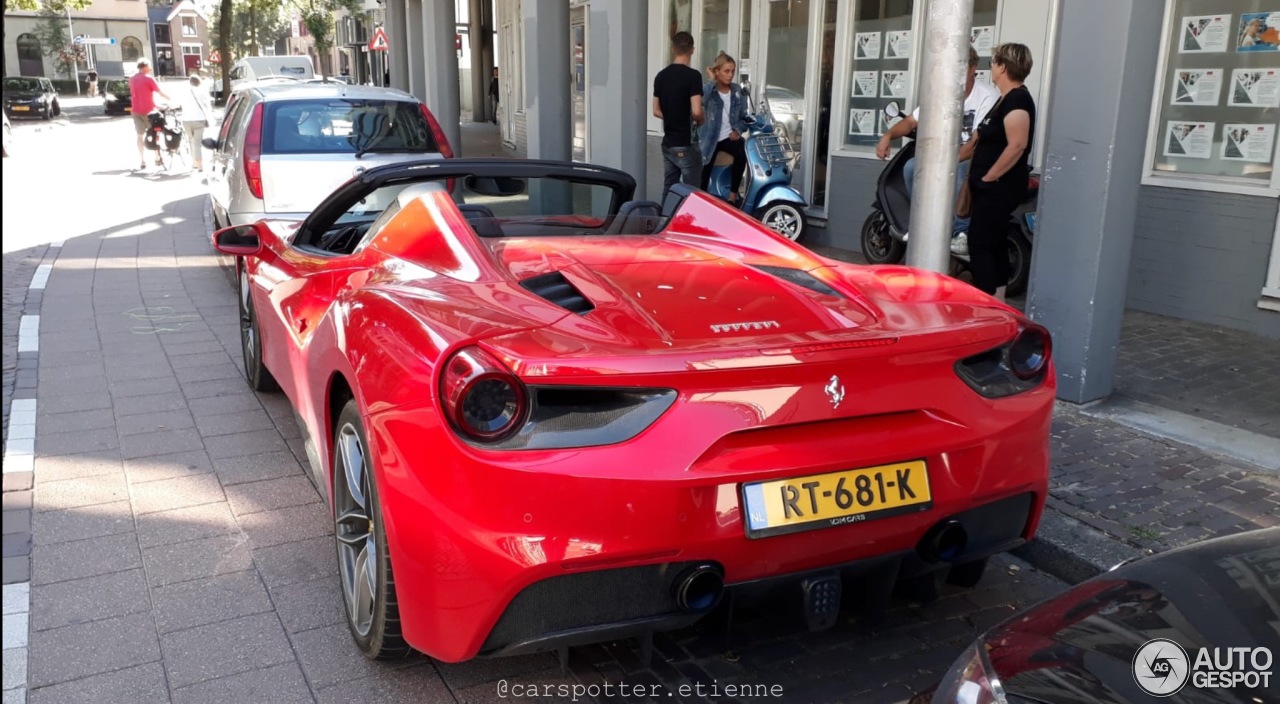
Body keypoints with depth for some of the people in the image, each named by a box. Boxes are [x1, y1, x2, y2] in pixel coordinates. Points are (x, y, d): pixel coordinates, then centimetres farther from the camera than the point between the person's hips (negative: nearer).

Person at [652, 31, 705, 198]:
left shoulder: (661, 76, 6)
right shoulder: (692, 75, -14)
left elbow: (657, 111, 11)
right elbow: (696, 111, -21)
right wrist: (702, 120, 0)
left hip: (667, 144, 7)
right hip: (686, 146, -7)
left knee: (668, 190, 12)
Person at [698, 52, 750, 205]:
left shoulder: (737, 91, 6)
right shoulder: (708, 89, -7)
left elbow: (743, 116, 12)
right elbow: (700, 100, -31)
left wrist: (738, 130, -6)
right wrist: (712, 81, -23)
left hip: (729, 137, 2)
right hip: (710, 138, -2)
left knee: (742, 153, -29)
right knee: (704, 175, -4)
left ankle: (732, 197, -21)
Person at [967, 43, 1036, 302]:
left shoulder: (1017, 100, -16)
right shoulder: (1007, 99, 16)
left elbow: (1017, 145, -26)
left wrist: (989, 176, -20)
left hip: (999, 188, -10)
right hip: (995, 188, 10)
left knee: (980, 244, -9)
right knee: (993, 245, 12)